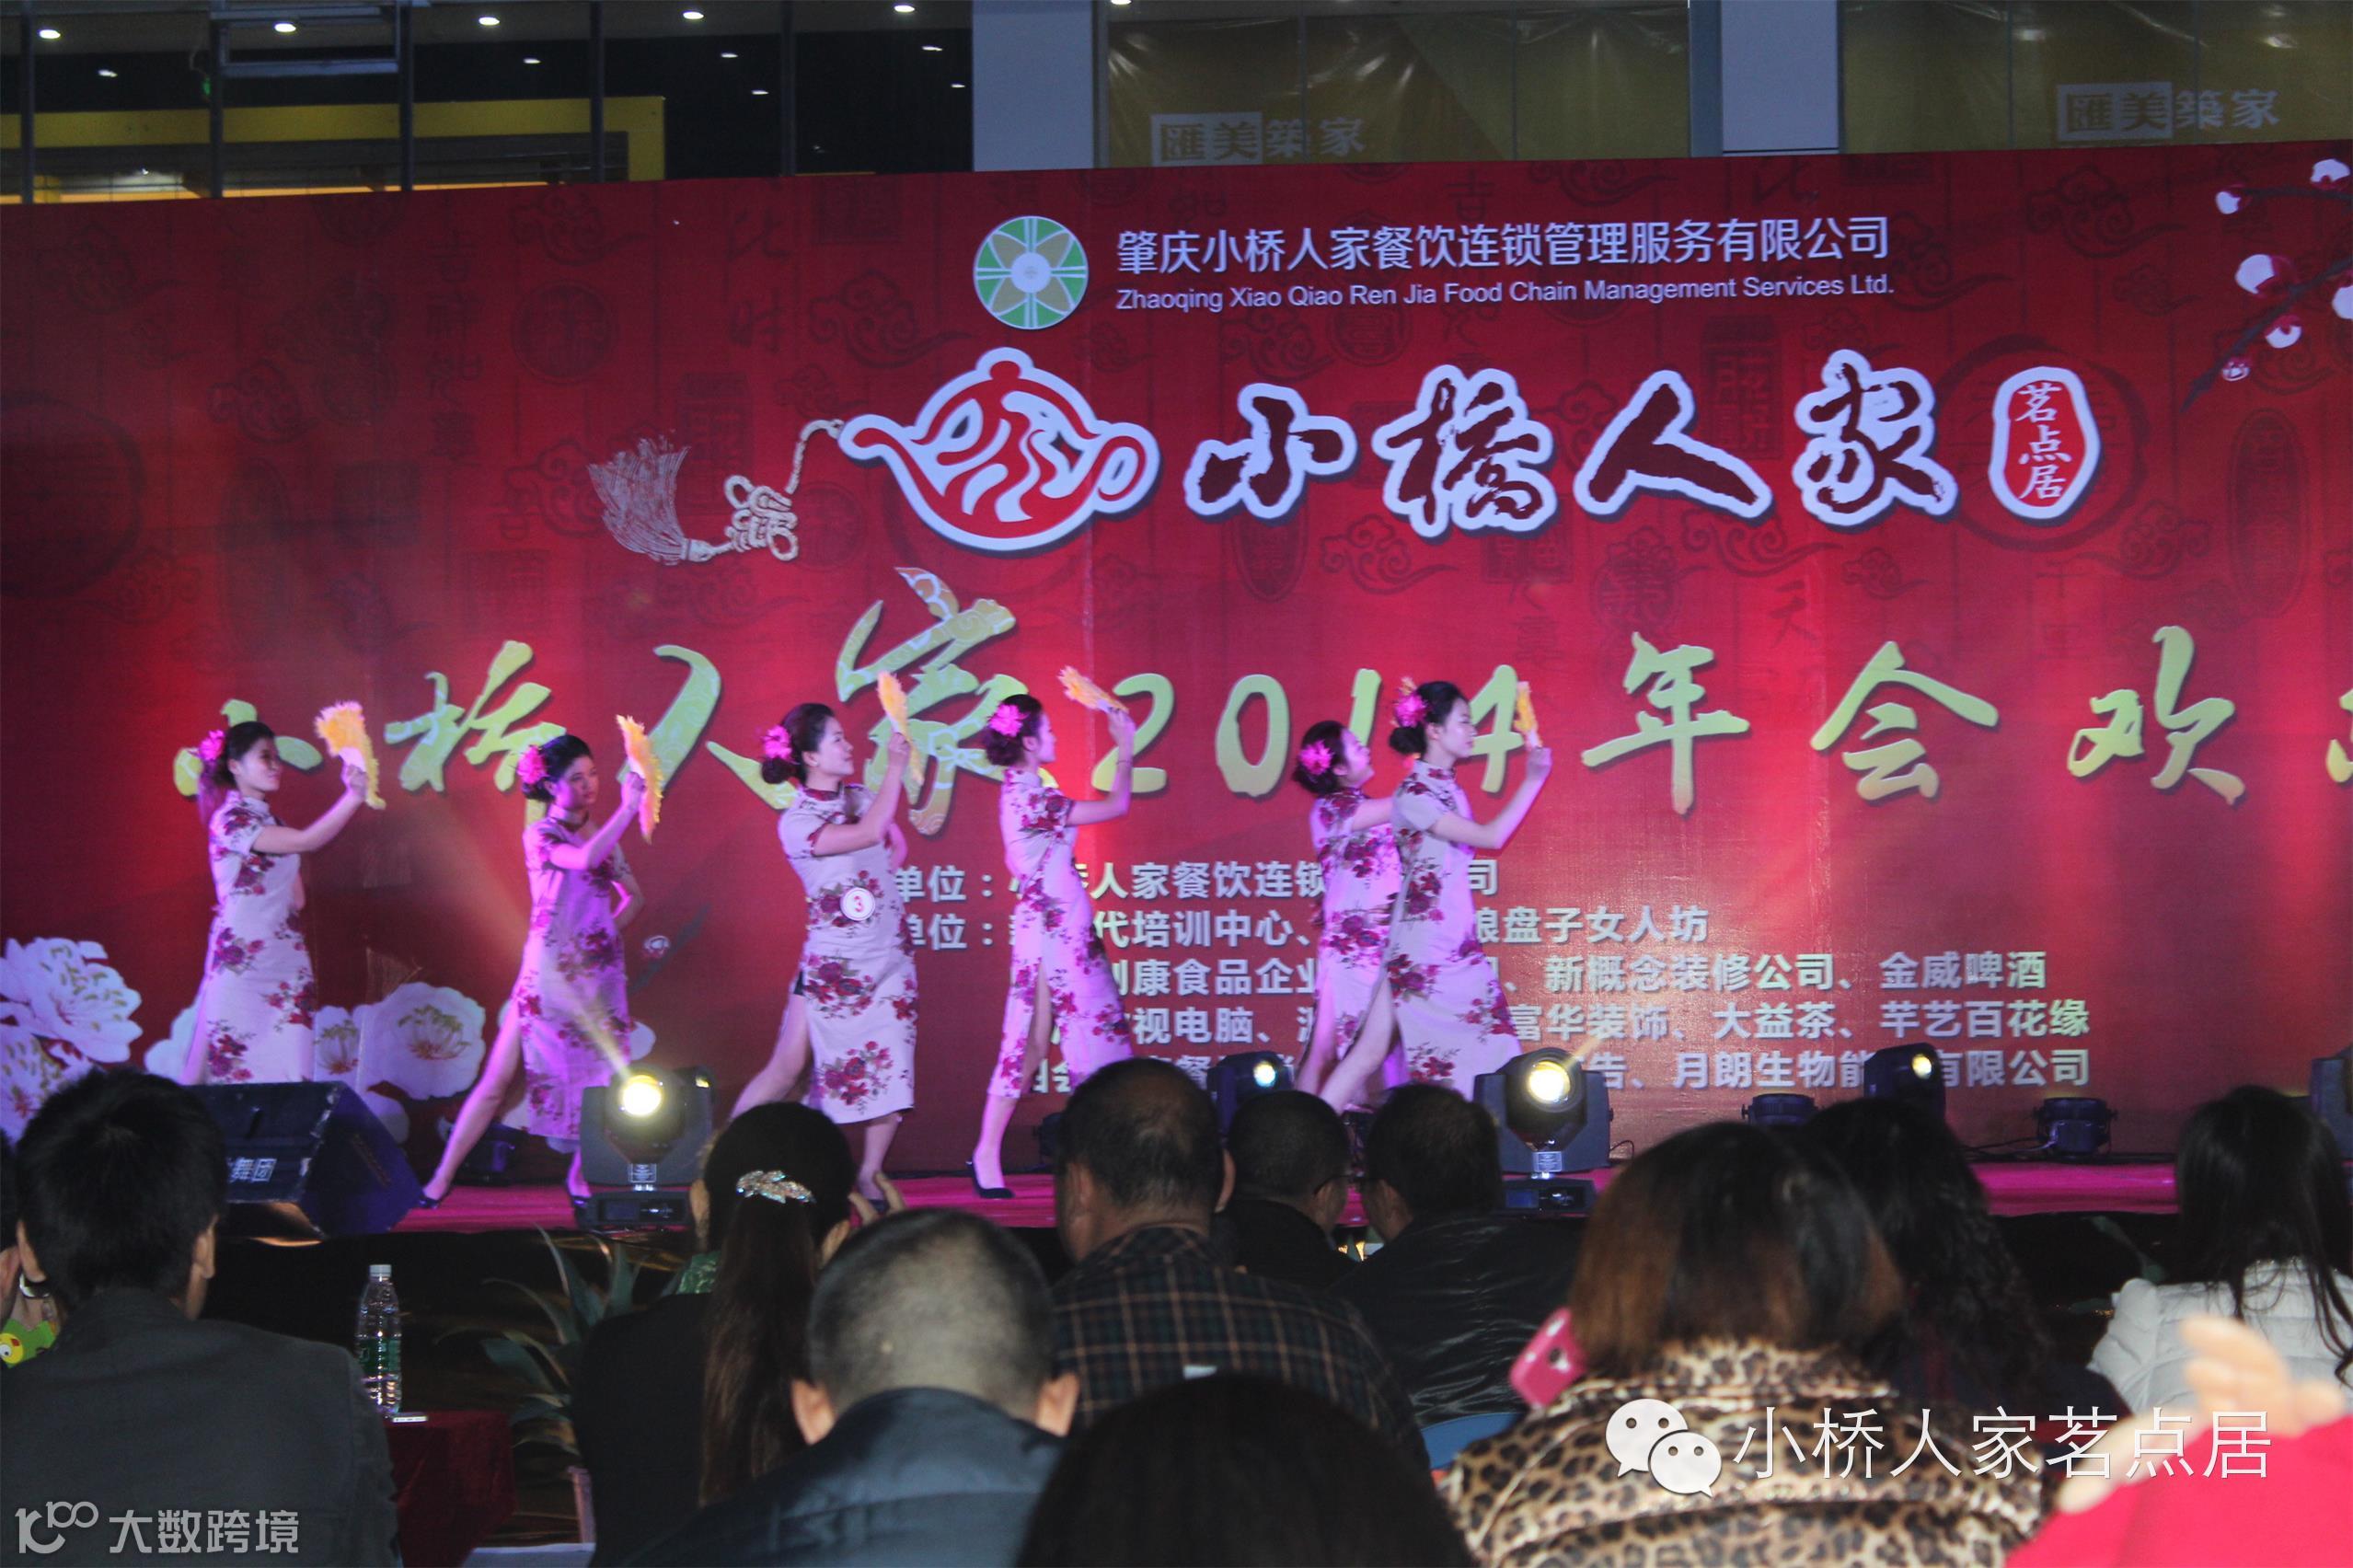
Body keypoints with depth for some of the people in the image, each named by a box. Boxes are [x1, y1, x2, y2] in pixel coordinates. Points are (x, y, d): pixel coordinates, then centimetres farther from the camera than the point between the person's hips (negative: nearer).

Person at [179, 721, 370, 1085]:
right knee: (240, 1070, -8)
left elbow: (296, 899, 11)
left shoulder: (271, 822, 16)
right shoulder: (230, 819, -8)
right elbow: (305, 841, -19)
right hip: (244, 961, -7)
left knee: (286, 1070, -1)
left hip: (286, 957, 7)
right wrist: (353, 797, -25)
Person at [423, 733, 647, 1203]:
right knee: (499, 1079, -4)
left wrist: (609, 931, 9)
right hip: (549, 977, -5)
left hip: (600, 976, 5)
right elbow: (585, 859, -23)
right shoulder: (539, 836, -3)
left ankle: (581, 1175, 13)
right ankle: (443, 1177, 1)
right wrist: (628, 807, -22)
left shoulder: (606, 840, 14)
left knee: (598, 1082, -2)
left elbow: (632, 897, 26)